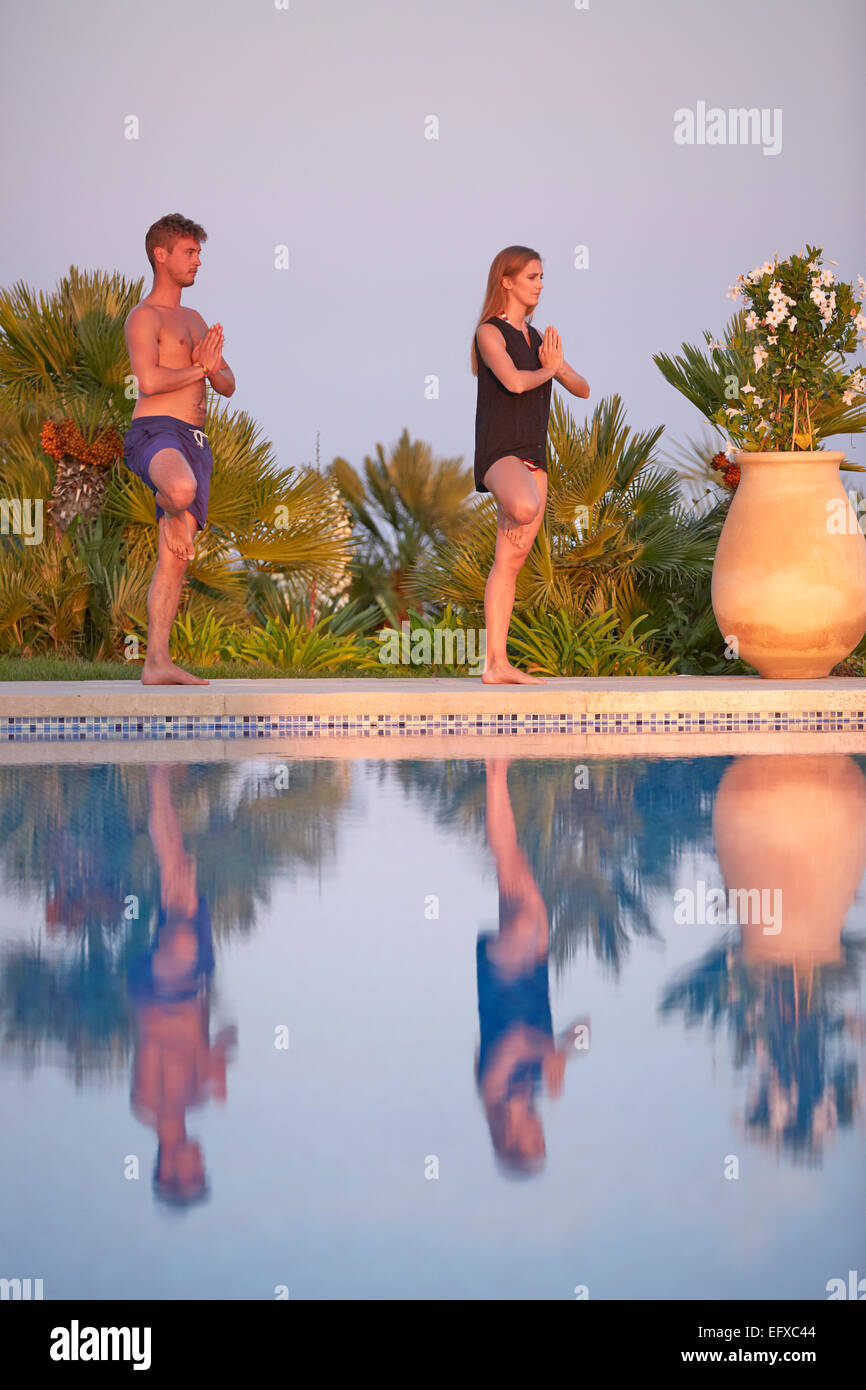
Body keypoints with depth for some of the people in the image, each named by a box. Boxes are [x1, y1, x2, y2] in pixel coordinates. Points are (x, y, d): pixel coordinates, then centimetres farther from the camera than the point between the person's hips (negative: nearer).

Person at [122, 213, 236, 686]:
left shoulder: (195, 321, 24)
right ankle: (171, 512, -3)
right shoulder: (145, 316, -3)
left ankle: (157, 664, 2)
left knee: (176, 556, 3)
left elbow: (227, 385, 22)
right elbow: (149, 381, -18)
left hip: (194, 442, 8)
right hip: (154, 432, -8)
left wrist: (213, 367, -2)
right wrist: (199, 368, -2)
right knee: (181, 490, -41)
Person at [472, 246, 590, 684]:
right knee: (526, 508, -41)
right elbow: (514, 381, -21)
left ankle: (496, 664, 4)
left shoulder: (537, 338, 18)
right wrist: (546, 371, -1)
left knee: (509, 562, 4)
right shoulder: (490, 333, -4)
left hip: (533, 456, 7)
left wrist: (557, 367, -1)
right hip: (500, 451, -7)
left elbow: (582, 388, 19)